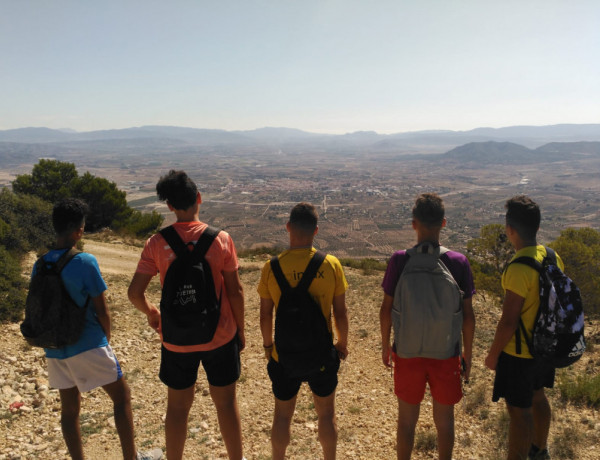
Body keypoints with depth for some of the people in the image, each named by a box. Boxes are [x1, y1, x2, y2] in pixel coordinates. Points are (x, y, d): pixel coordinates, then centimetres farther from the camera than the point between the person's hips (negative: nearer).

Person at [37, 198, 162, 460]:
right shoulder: (85, 262, -18)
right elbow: (102, 311, -12)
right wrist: (106, 338, 6)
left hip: (55, 349, 6)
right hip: (88, 346, -6)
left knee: (69, 408, 16)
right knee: (122, 397, 11)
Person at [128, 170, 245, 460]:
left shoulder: (157, 243, -10)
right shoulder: (220, 239, -13)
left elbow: (135, 293, -9)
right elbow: (235, 291, -9)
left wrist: (151, 313, 11)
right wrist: (240, 331, 4)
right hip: (220, 337, 0)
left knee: (177, 407, 18)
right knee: (226, 403, 17)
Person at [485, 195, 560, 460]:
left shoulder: (519, 269, -28)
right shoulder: (552, 257, -3)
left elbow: (508, 321, -25)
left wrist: (493, 354, -11)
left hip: (519, 353, -9)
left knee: (519, 410, 5)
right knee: (537, 397, 27)